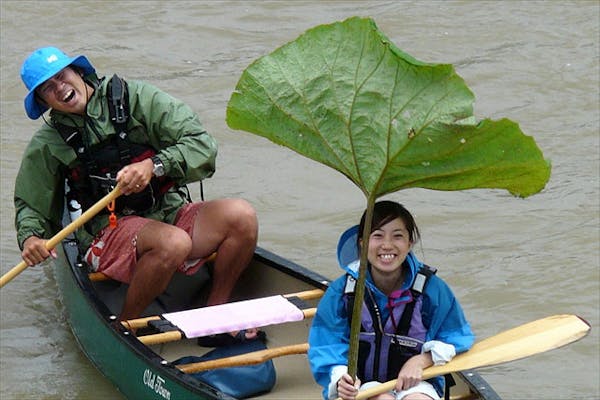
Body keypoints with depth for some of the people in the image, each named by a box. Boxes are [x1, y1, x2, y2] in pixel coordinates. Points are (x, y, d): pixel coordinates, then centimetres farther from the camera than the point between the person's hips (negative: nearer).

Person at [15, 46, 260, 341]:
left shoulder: (133, 97, -2)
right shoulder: (47, 144, 4)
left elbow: (201, 143, -8)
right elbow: (29, 204, 12)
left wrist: (154, 166, -24)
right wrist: (30, 238, -10)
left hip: (170, 212, 2)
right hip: (108, 233, -2)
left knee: (241, 216, -23)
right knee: (172, 242, -36)